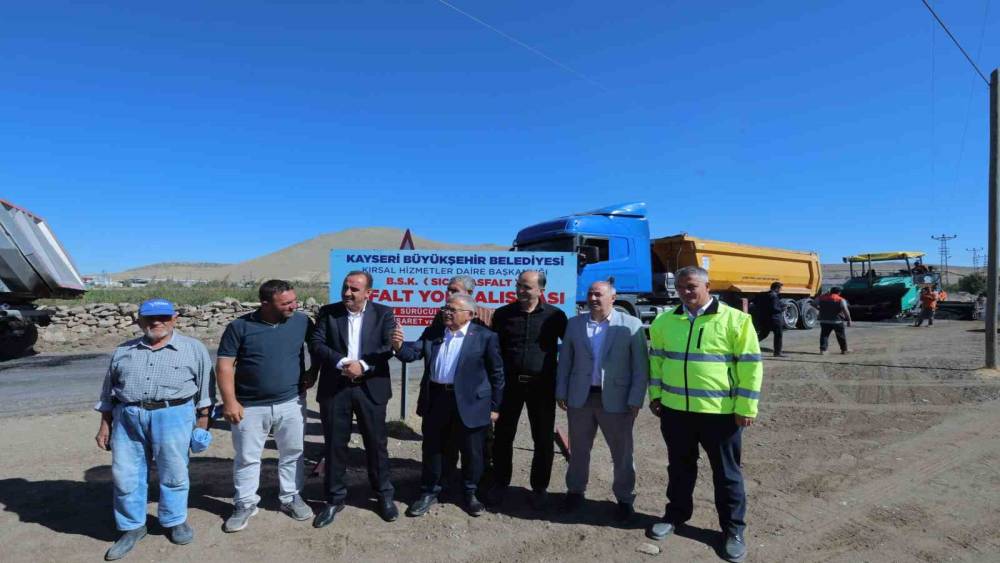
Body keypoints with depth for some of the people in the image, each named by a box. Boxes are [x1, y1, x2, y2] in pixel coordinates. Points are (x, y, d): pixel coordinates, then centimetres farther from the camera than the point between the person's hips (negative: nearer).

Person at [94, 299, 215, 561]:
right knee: (125, 476, 6)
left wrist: (202, 421, -1)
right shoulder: (122, 351, 13)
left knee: (173, 474, 6)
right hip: (128, 418, 3)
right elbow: (108, 392, 17)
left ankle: (175, 521, 25)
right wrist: (104, 425, 13)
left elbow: (205, 386, 3)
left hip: (173, 416, -3)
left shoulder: (193, 349, 3)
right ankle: (132, 527, 24)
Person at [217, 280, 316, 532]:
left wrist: (313, 372, 4)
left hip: (291, 403, 2)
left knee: (293, 453, 13)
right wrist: (230, 401, -13)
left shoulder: (302, 321, -4)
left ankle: (291, 498, 30)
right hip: (250, 406, -1)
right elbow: (224, 365, -8)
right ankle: (245, 504, 29)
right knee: (247, 458, 11)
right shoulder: (240, 327, -9)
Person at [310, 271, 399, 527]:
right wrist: (342, 363, -20)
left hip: (371, 388, -1)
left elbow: (389, 347, -9)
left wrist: (363, 366, -19)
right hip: (334, 388, 1)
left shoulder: (383, 314, 0)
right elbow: (316, 344, -7)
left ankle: (384, 495, 26)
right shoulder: (327, 312, 2)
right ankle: (334, 498, 26)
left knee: (377, 443, 9)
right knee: (335, 444, 9)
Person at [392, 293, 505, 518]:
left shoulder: (485, 336, -7)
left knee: (471, 451, 10)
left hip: (470, 403, -3)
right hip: (435, 400, 4)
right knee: (431, 449, 14)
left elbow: (497, 373, -4)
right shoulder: (432, 333, 6)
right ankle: (429, 492, 32)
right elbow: (413, 353, -2)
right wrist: (399, 346, -25)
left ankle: (470, 493, 31)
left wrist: (495, 406, -4)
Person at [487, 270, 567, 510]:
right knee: (503, 436, 10)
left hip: (542, 386, -1)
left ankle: (539, 488, 26)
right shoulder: (503, 314, 3)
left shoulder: (555, 316, -2)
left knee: (543, 440, 8)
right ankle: (500, 483, 29)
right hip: (509, 383, 2)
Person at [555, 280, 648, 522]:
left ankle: (625, 499, 28)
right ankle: (575, 491, 35)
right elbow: (565, 361, 8)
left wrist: (635, 401, -9)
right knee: (578, 449, 16)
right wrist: (561, 392, 4)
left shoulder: (631, 325, -6)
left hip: (616, 400, -2)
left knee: (622, 452, 10)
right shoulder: (574, 323, 4)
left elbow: (640, 367, -6)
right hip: (580, 397, 3)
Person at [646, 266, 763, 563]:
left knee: (726, 473, 11)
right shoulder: (664, 321, 4)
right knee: (679, 467, 18)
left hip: (720, 411, -3)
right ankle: (676, 515, 37)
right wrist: (655, 394, 11)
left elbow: (750, 364, -8)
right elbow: (656, 359, 14)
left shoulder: (735, 320, -9)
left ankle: (733, 530, 27)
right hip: (674, 409, 4)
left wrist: (746, 406, -10)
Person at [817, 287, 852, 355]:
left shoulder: (822, 298, 6)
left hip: (824, 321, 3)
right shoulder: (841, 300, -6)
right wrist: (849, 320, -9)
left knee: (824, 335, 7)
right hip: (837, 321, -3)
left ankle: (822, 349, -3)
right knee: (841, 336, 12)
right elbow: (845, 310, -15)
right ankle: (844, 349, 22)